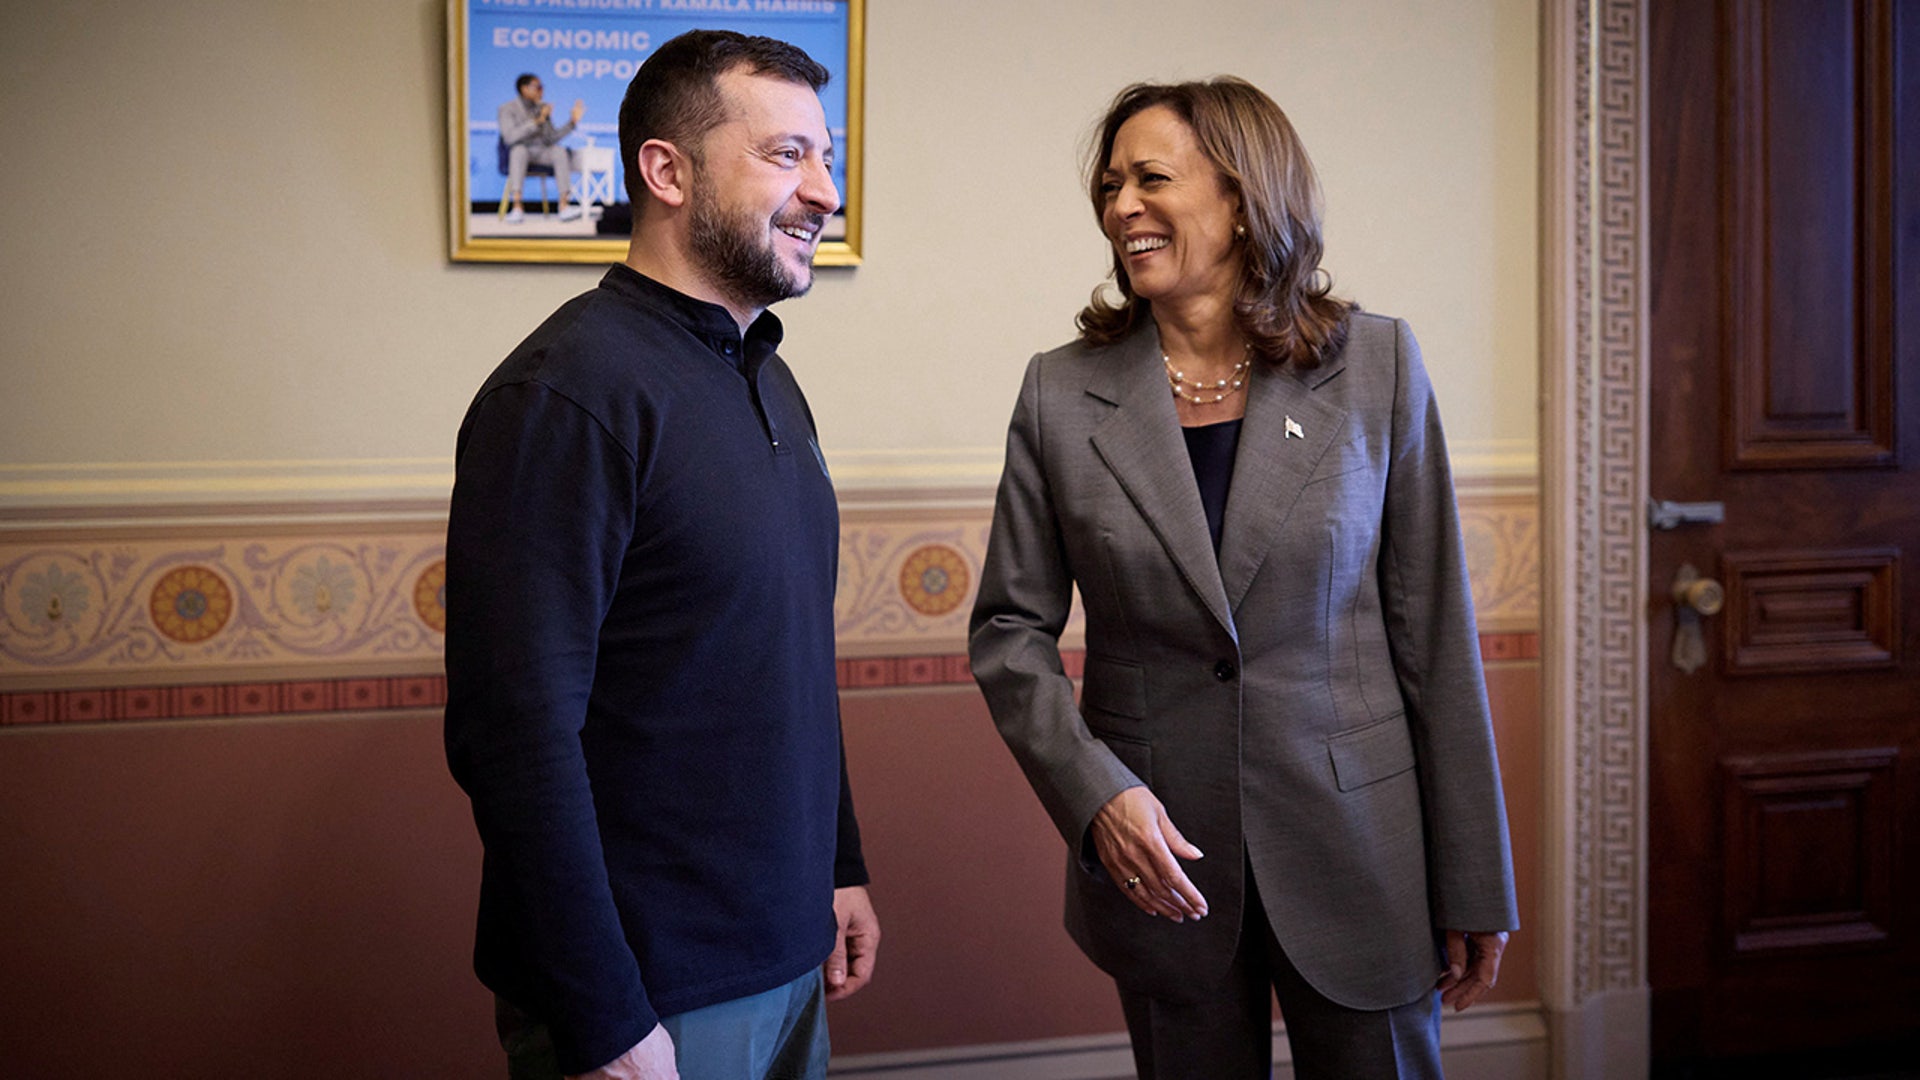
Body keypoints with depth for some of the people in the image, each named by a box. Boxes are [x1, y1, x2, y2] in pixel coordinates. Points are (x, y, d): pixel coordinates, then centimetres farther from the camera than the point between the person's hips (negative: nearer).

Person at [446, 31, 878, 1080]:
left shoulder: (767, 379, 10)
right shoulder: (569, 391, -19)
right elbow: (517, 730, -23)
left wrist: (839, 866, 15)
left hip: (788, 957, 8)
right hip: (653, 992, -8)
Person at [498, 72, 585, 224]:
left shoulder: (542, 108, 10)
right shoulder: (507, 109, -6)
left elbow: (551, 139, 9)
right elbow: (510, 137, -21)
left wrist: (573, 121, 0)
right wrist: (538, 121, -25)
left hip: (541, 153, 4)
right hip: (517, 154, -4)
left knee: (560, 151, -28)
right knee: (520, 150, -39)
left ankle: (564, 206, -37)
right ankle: (517, 207, -47)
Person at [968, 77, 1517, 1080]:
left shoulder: (1376, 365, -3)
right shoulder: (1062, 394, -1)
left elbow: (1434, 628, -2)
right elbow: (1009, 630, 2)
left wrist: (1474, 886, -1)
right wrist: (1096, 795, -15)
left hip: (1352, 845, 0)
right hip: (1159, 857, 1)